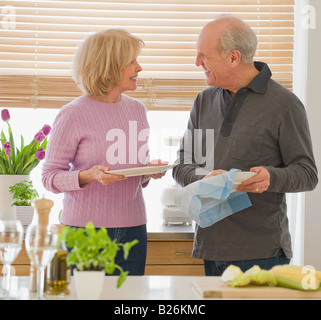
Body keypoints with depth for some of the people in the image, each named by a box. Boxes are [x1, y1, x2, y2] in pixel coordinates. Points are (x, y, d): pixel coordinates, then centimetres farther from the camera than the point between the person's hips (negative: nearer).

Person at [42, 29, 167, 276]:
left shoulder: (137, 109, 10)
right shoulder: (73, 115, -8)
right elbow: (50, 176, -7)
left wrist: (149, 171, -1)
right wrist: (88, 176, -23)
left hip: (133, 228, 5)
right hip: (87, 228, -5)